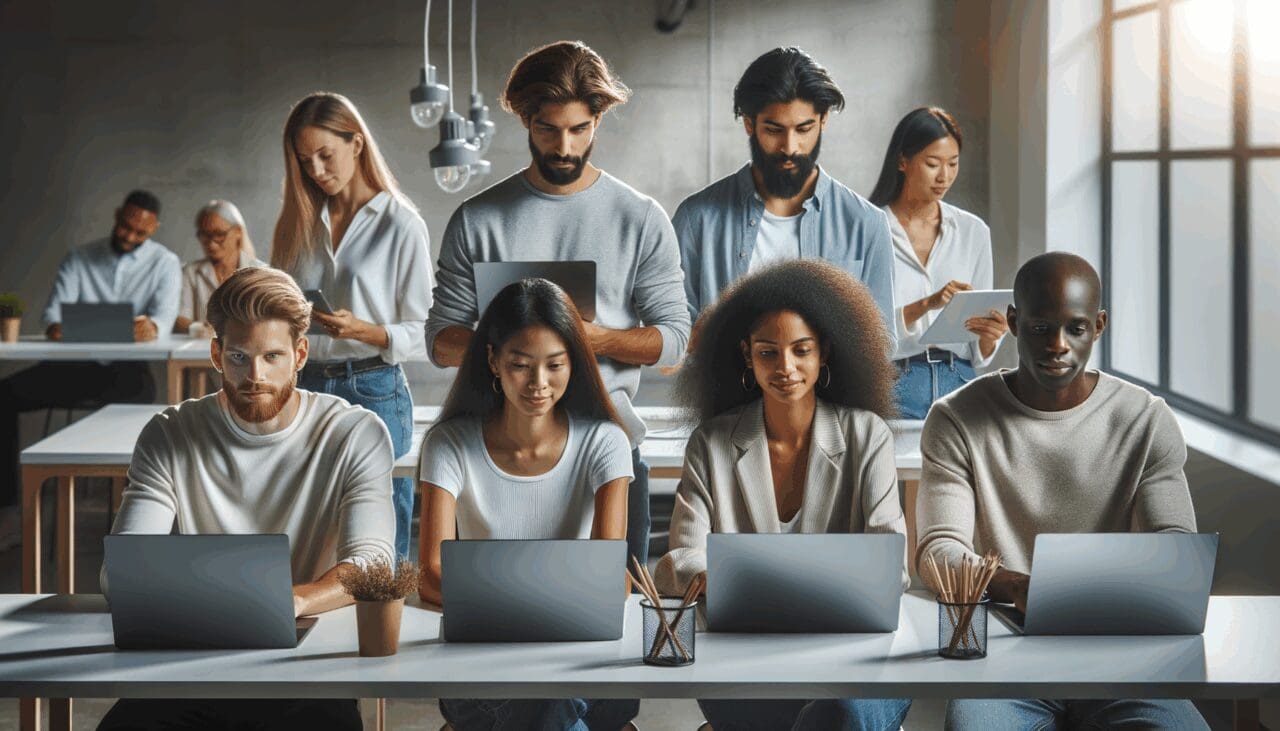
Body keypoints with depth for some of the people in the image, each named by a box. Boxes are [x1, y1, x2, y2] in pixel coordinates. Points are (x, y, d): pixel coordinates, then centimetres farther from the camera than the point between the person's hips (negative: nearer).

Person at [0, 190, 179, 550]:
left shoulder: (164, 263, 6)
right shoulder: (78, 259, 12)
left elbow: (165, 314, -9)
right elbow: (56, 306, 1)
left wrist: (152, 327, -35)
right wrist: (55, 325, -25)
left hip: (126, 367, -3)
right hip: (75, 364, 3)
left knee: (142, 396, -39)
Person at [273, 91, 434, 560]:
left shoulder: (400, 225, -4)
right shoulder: (300, 224, 13)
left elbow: (423, 334, -6)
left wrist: (363, 330, -20)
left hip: (372, 392, -5)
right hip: (307, 386, 5)